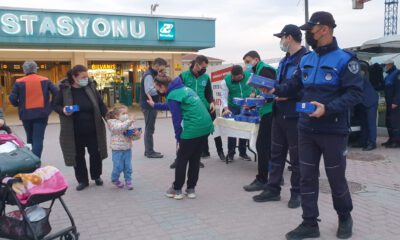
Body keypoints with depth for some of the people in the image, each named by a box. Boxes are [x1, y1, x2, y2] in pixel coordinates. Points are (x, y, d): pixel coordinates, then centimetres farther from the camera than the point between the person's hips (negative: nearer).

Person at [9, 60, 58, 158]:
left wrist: (19, 105, 14)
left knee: (30, 139, 20)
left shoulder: (19, 82, 0)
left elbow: (12, 98, -6)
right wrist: (51, 106, 7)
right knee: (38, 139, -1)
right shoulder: (45, 80, 3)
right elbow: (56, 93, -5)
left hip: (26, 114, 1)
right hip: (41, 113, -1)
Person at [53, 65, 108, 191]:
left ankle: (96, 176, 33)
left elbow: (101, 105, 1)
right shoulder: (64, 89, -8)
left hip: (93, 129, 1)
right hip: (74, 132, -1)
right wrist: (63, 110, -20)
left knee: (95, 153, 10)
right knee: (78, 156, 9)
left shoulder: (90, 87, -3)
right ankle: (82, 180, 26)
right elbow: (55, 105, 1)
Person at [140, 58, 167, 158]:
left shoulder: (151, 74, 15)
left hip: (151, 105, 10)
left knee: (149, 128, 15)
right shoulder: (149, 75, -17)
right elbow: (149, 91, -28)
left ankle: (148, 150, 23)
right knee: (149, 129, -3)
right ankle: (150, 152, 4)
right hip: (149, 106, -10)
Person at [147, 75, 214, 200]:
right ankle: (191, 189, 26)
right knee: (195, 159, 18)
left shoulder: (172, 96, -10)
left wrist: (179, 138, 1)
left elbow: (177, 119, -10)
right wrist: (155, 105, 45)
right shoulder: (183, 88, 18)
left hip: (193, 130, -8)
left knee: (181, 160, 10)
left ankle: (177, 190, 20)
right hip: (206, 126, 8)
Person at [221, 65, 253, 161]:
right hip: (233, 108, -2)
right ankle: (230, 153, 8)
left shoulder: (249, 76, -8)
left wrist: (254, 92, -14)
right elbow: (224, 96, -16)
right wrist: (226, 109, -30)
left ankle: (242, 152, 19)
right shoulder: (226, 81, -14)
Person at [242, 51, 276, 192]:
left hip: (269, 112, -10)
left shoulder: (264, 69, -8)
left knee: (262, 145, -7)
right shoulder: (259, 71, 21)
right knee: (268, 146, 13)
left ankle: (261, 180, -1)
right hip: (269, 112, 10)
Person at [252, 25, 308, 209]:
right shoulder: (284, 61, 16)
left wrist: (287, 95, -23)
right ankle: (273, 189, 24)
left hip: (295, 116, -9)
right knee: (276, 154, 14)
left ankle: (296, 192, 18)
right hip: (279, 114, 9)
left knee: (296, 156, 4)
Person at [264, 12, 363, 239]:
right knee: (307, 177, 8)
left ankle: (345, 218, 35)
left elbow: (355, 93, -16)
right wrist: (276, 89, -1)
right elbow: (295, 85, 17)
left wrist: (328, 109, -27)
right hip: (307, 130, 6)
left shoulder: (344, 59, -10)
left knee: (336, 178, 9)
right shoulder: (306, 60, 9)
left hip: (333, 131, -5)